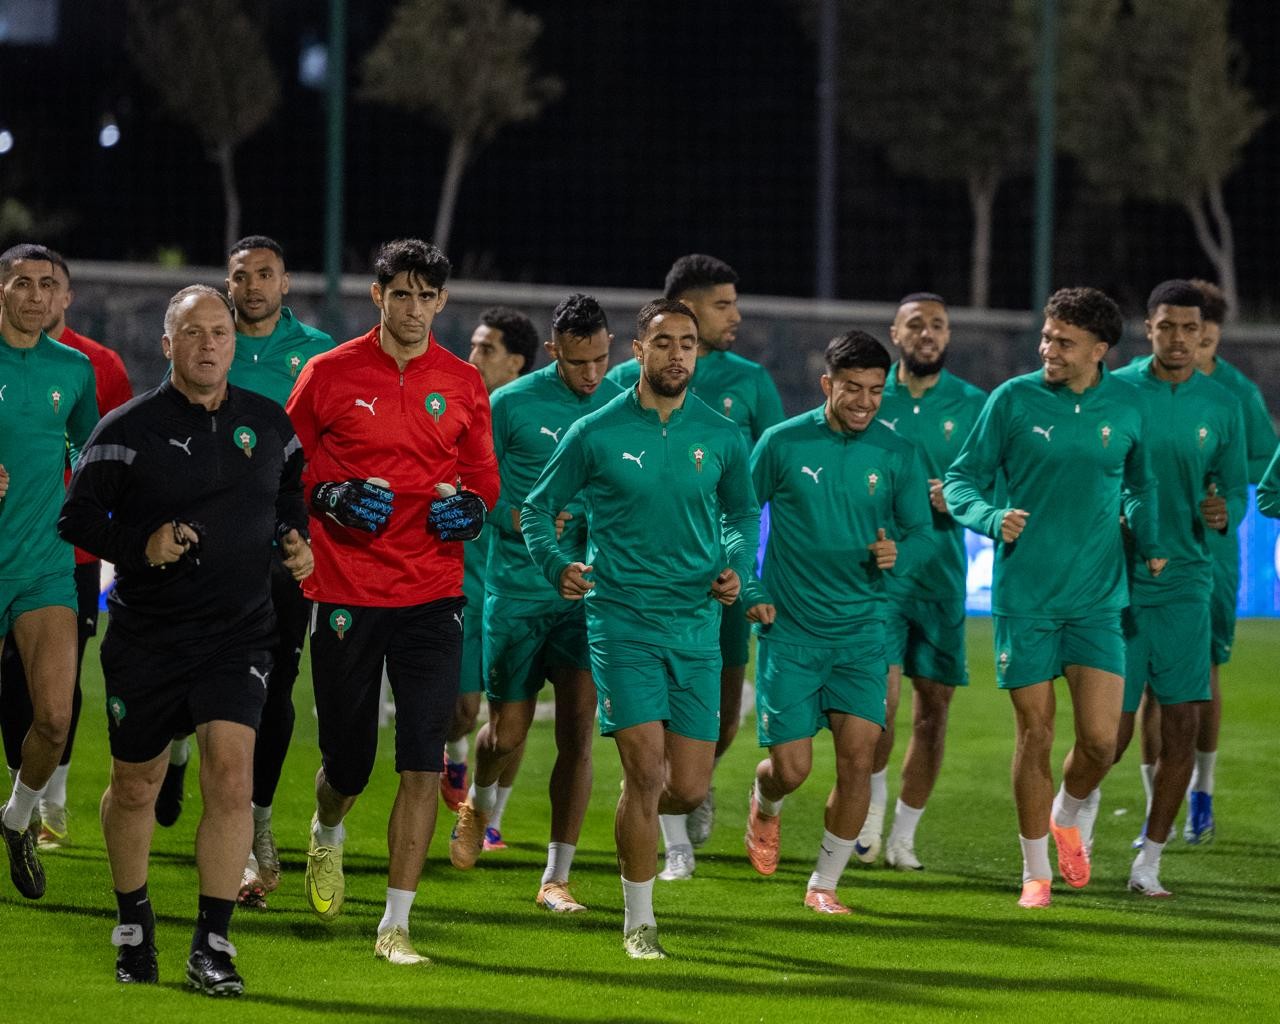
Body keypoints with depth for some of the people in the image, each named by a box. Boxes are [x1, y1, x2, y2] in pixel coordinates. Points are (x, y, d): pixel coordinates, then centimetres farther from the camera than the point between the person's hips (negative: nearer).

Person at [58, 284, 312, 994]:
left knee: (231, 772, -16)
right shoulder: (128, 429, -5)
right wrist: (142, 546, -19)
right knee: (135, 787, 10)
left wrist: (294, 540, 3)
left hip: (238, 634, 1)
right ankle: (132, 921, 35)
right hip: (146, 635, -1)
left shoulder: (268, 423, 6)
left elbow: (291, 493, 23)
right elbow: (78, 516, -4)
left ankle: (212, 947, -11)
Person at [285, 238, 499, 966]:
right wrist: (332, 497, -13)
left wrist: (470, 507, -6)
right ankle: (327, 834, 45)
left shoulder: (464, 385, 6)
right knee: (347, 760, 8)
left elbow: (484, 477, 16)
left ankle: (396, 926, -4)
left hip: (432, 594, 1)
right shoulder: (331, 375, 0)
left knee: (423, 764, -9)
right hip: (346, 593, -1)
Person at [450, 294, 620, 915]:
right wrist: (517, 519, -16)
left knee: (578, 729, -8)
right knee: (507, 734, 6)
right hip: (516, 589, -1)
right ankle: (480, 805, 42)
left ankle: (557, 878, -2)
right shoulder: (511, 405, -6)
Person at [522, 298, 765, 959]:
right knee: (646, 769, -12)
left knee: (689, 789, 0)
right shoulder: (596, 433, -2)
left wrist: (737, 568, 3)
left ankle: (633, 814, 37)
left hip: (696, 625, 3)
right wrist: (557, 568, -10)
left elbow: (742, 513, 21)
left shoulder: (720, 438, 5)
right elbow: (538, 507, 7)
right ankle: (638, 922, 2)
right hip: (622, 621, -3)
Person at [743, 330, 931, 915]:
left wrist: (896, 554, -17)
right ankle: (765, 806, 35)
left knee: (857, 757, -10)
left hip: (861, 629, 2)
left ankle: (824, 884, 5)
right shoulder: (783, 443, -4)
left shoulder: (898, 454, 0)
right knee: (792, 768, -3)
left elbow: (922, 534, 5)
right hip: (789, 628, -1)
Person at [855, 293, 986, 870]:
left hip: (941, 573, 2)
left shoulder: (972, 406, 5)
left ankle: (903, 837, 16)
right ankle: (874, 799, 10)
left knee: (933, 707, 3)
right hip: (878, 568, -2)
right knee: (882, 694, -17)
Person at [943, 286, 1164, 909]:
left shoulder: (1127, 406, 3)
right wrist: (993, 519, -19)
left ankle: (1067, 817, 27)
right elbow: (962, 480, 1)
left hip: (1097, 599, 1)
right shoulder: (1013, 400, -4)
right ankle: (1035, 871, 17)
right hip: (1024, 596, -1)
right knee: (1035, 736, 1)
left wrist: (1147, 542, 5)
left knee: (1100, 741, -6)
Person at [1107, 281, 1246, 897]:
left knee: (1181, 727, -3)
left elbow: (1236, 490, 11)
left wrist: (1223, 514, -11)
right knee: (1113, 730, -3)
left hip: (1185, 584, 2)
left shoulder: (1222, 406, 5)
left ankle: (1149, 863, 9)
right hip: (1118, 583, -2)